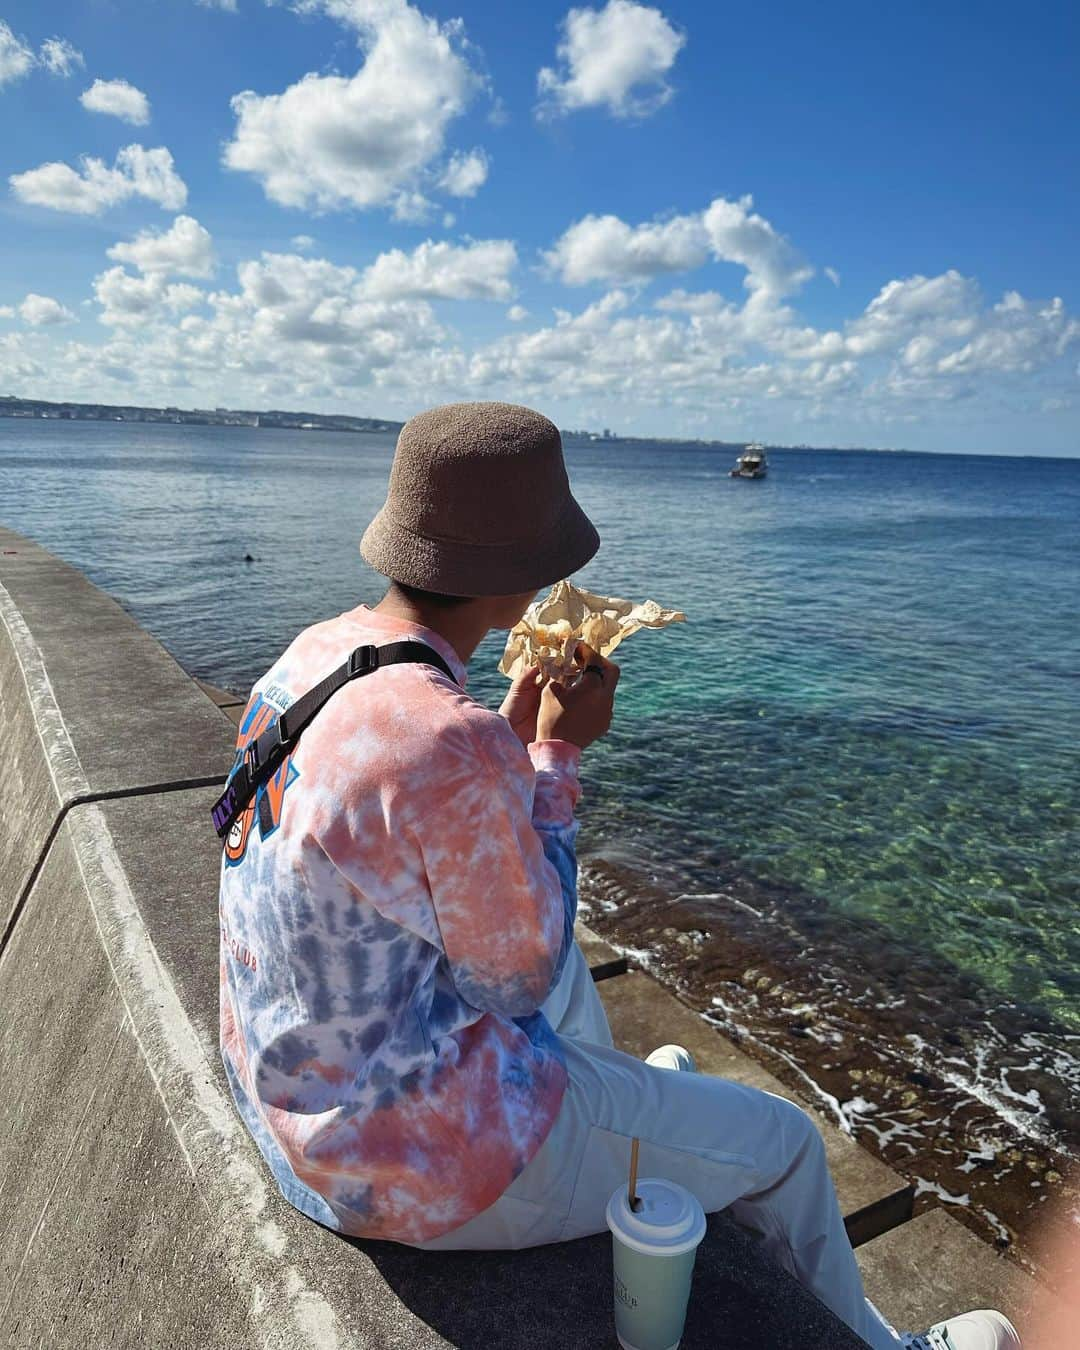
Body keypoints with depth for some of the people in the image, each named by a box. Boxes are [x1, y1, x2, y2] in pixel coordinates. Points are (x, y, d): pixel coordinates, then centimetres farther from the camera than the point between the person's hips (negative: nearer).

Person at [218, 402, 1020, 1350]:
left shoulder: (317, 651, -6)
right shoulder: (457, 747, -35)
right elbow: (522, 978, -17)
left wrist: (521, 733, 2)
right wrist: (560, 756, -13)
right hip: (415, 1149, -8)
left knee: (563, 961, 34)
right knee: (783, 1144, 9)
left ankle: (649, 1100, 63)